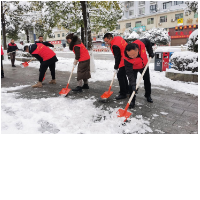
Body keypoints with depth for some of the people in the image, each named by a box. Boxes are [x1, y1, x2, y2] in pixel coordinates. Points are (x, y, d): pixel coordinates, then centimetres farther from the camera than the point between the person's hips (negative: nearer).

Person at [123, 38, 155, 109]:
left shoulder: (141, 44, -38)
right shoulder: (127, 59, -41)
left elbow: (147, 41, -13)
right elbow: (129, 72, -39)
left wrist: (150, 52, -13)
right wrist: (133, 84, -46)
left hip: (144, 65, 4)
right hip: (134, 68, -3)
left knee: (147, 81, 15)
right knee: (132, 83, -14)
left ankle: (148, 95, 38)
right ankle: (132, 100, 1)